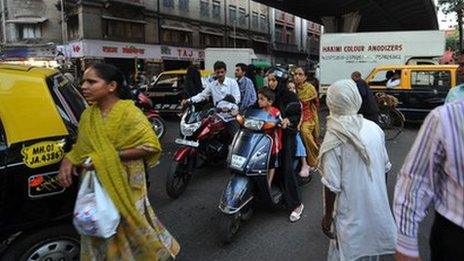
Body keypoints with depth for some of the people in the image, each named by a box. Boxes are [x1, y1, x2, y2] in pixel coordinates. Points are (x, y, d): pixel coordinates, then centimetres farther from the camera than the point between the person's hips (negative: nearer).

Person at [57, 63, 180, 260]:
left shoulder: (129, 113, -17)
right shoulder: (88, 115, 3)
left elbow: (150, 146, -20)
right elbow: (81, 147, 14)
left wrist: (112, 156, -24)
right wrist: (68, 159, -8)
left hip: (125, 184, -5)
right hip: (96, 184, 6)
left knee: (129, 226, 11)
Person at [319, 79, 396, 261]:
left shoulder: (335, 138, -21)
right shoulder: (374, 128, -4)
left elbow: (332, 185, -19)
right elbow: (385, 167, 7)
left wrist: (327, 216, -6)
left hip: (352, 214, -5)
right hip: (377, 208, 5)